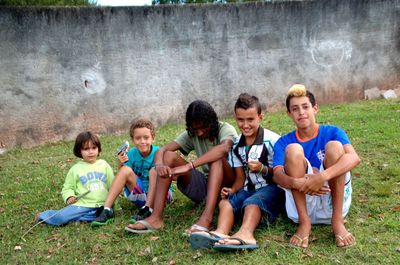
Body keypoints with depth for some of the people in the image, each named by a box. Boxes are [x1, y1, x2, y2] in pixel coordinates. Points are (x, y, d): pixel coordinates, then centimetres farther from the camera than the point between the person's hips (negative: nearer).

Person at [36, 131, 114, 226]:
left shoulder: (104, 165, 9)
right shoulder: (76, 169, 7)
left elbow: (112, 185, 13)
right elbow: (67, 188, 13)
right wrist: (69, 197, -8)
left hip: (102, 205, 1)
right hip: (82, 205, -1)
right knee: (61, 217, -22)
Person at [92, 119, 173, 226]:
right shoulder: (131, 154, -3)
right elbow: (124, 178, -2)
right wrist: (121, 165, -20)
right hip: (140, 195, 3)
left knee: (155, 171, -28)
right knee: (126, 170, -19)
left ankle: (148, 209, -30)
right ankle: (107, 210, -23)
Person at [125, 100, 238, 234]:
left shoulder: (225, 129, -11)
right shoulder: (191, 134, 3)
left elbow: (224, 148, -37)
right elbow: (162, 150, -9)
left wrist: (189, 166, -44)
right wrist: (159, 164, -35)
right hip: (204, 185, 4)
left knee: (216, 158, -34)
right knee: (169, 156, -15)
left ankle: (207, 218, -47)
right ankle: (156, 217, -26)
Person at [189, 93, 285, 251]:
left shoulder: (272, 140, -9)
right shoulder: (236, 146, 7)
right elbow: (240, 177, 9)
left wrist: (262, 169, -21)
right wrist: (232, 190, -10)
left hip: (272, 188, -5)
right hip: (249, 189, 5)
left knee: (252, 202, -34)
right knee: (225, 202, -21)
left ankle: (245, 234, -62)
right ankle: (221, 233, -50)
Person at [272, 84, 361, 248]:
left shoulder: (332, 132, 0)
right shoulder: (284, 142, 3)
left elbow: (354, 158, -20)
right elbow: (277, 175, -15)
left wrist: (322, 176, -38)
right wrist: (298, 183, -39)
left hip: (333, 199, 0)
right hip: (302, 202, 1)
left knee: (334, 146, -20)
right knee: (293, 149, -20)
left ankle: (337, 220, -20)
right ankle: (304, 222, -23)